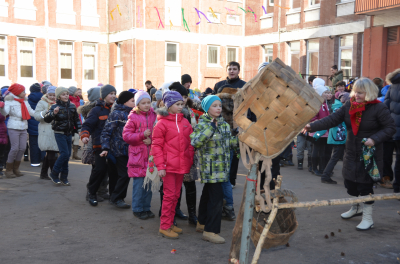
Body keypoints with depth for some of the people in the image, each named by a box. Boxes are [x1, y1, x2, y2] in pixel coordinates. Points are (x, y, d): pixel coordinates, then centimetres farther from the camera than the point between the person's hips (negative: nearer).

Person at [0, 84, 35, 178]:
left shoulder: (25, 101, 12)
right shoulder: (10, 101, -6)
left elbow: (31, 112, 18)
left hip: (23, 128, 6)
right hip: (13, 128, -6)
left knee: (22, 148, 3)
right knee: (15, 148, -9)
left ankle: (16, 168, 17)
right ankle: (8, 170, 4)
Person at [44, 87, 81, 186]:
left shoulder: (72, 106, 7)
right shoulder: (55, 107, -9)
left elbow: (76, 119, 18)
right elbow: (46, 119, -20)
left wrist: (79, 130, 12)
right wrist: (53, 113, -37)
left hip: (69, 133, 6)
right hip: (59, 133, -6)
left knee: (68, 155, 7)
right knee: (64, 153, -14)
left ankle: (64, 177, 17)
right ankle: (54, 174, 3)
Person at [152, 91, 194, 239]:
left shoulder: (184, 122, 10)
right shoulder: (162, 123, -7)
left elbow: (190, 142, 14)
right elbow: (156, 145, -8)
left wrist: (190, 162, 7)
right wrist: (160, 166, -14)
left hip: (181, 165, 6)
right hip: (169, 165, -6)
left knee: (176, 195, 13)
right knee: (169, 195, -2)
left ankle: (170, 223, 25)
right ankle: (164, 227, 9)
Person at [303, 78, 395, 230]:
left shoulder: (379, 108, -15)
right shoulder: (349, 106, -1)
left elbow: (390, 128, -11)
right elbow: (332, 120, -8)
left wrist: (375, 139, -26)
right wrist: (312, 126, -21)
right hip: (352, 153, 6)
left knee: (365, 185, -2)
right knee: (350, 182, 16)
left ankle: (368, 218, 14)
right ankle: (356, 208, 40)